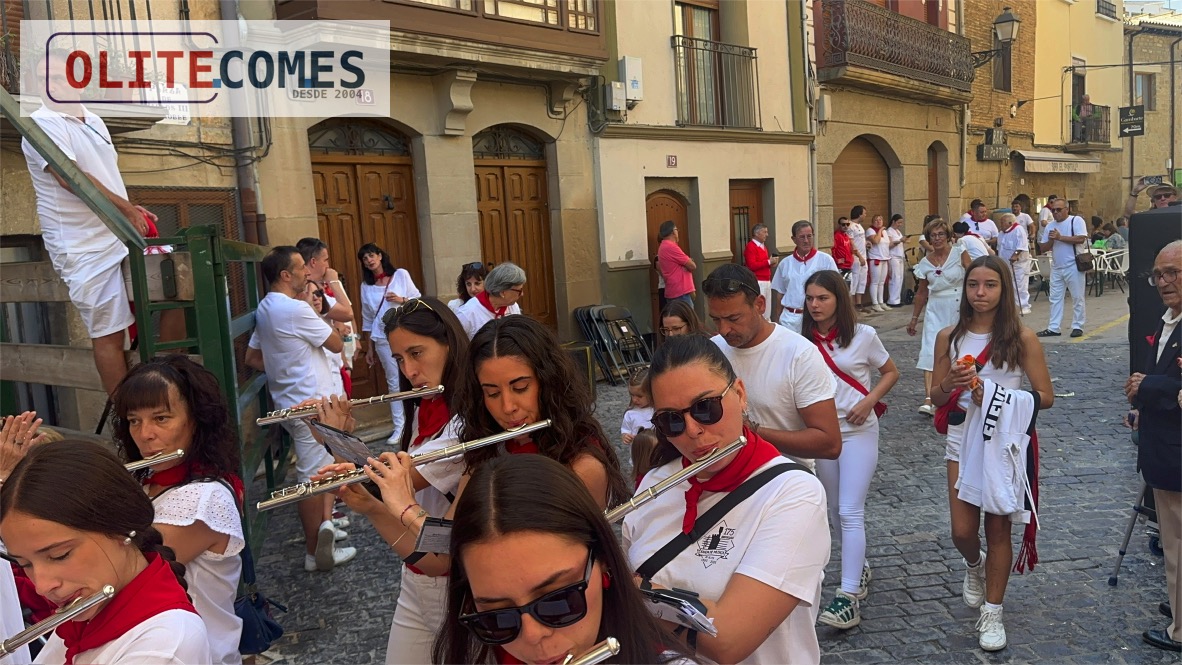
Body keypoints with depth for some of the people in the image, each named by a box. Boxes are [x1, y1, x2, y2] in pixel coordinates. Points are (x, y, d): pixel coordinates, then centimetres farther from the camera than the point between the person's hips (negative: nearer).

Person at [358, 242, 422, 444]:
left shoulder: (401, 275, 2)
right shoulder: (366, 286, 8)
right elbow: (367, 319, 12)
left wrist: (402, 300, -16)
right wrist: (370, 348, 11)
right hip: (383, 339, 2)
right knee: (394, 382, 3)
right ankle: (399, 426, 6)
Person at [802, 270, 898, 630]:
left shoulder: (863, 336, -8)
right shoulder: (804, 340, -3)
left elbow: (891, 373, 4)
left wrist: (869, 401, -13)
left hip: (858, 430, -4)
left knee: (850, 512, -9)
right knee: (835, 511, 15)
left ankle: (849, 597, -7)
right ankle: (860, 569, 37)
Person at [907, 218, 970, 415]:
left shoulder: (959, 252, -4)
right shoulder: (925, 263, 4)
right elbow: (921, 292, 11)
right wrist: (914, 319, 14)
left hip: (959, 308, -2)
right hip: (936, 310, 2)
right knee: (930, 352, -11)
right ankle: (928, 400, -17)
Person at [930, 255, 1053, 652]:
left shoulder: (1021, 338, -7)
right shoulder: (949, 337, -1)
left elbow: (1045, 396, -6)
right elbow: (936, 398, 4)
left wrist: (1001, 399, -21)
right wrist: (951, 383, -18)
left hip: (1007, 440, -2)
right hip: (963, 439, 2)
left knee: (998, 528, 7)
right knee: (962, 532, 3)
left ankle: (992, 614, 23)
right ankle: (975, 565, 40)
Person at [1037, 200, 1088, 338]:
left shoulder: (1076, 221, -5)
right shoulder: (1049, 226, 11)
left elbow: (1081, 239, -19)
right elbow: (1043, 248, 10)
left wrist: (1060, 237, -17)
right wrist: (1051, 240, -9)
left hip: (1073, 266, -6)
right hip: (1056, 268, 6)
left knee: (1077, 298, 2)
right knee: (1055, 298, 7)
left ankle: (1077, 327, 9)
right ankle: (1053, 328, 10)